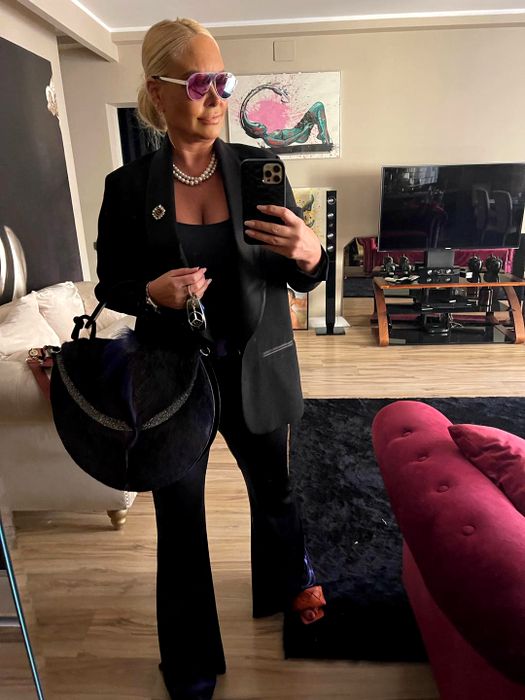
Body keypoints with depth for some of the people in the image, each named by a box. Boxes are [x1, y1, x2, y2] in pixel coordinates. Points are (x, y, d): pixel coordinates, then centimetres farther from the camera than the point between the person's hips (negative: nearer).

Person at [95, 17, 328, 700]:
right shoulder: (128, 186, -4)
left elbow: (298, 277, 0)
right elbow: (111, 285, 3)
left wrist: (309, 256, -24)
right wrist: (154, 292, -19)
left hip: (257, 368, 1)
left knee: (273, 489, 21)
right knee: (180, 518, 13)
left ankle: (291, 581, 57)